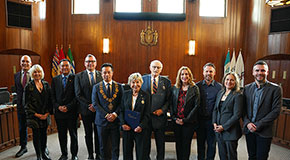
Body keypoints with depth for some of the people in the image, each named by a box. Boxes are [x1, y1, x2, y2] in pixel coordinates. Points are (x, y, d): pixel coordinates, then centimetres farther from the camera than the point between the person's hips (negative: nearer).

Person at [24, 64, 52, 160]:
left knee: (44, 134, 11)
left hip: (45, 115, 3)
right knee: (36, 135, 4)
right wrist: (36, 114, -10)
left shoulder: (46, 84, 5)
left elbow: (50, 100, 5)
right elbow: (26, 103, -5)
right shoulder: (28, 86, -4)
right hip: (34, 116, -3)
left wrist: (47, 113, -4)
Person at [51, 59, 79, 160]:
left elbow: (76, 96, -8)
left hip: (71, 111, -3)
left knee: (73, 134, 8)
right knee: (62, 135, 11)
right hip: (59, 112, 3)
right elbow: (53, 96, 7)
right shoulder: (55, 80, 8)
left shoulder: (75, 78, -3)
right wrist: (58, 107, -7)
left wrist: (68, 107, -15)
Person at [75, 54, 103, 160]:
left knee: (98, 133, 8)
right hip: (86, 110, 0)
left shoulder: (101, 75, 2)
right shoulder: (79, 76, 1)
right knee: (88, 134, 11)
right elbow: (78, 94, -4)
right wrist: (89, 105, -12)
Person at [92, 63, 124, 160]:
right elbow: (95, 104, -4)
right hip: (102, 121, 0)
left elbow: (121, 103, 0)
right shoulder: (96, 87, 3)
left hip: (115, 120, 0)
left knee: (116, 146, 9)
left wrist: (115, 114, -15)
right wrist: (106, 115, -14)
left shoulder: (119, 86, 4)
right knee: (103, 147, 12)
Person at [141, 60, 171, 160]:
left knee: (160, 142, 12)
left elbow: (169, 99, 2)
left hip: (160, 115, 0)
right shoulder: (143, 79, 3)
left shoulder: (166, 81, 2)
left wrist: (162, 110, -12)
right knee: (145, 141, 12)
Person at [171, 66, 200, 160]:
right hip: (177, 122, 3)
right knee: (178, 144, 12)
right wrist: (174, 118, -4)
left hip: (189, 122, -3)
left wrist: (185, 120, -12)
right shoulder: (175, 88, 7)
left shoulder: (194, 89, -4)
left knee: (186, 144, 6)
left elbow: (196, 106, -9)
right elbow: (172, 105, 8)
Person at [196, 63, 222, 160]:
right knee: (200, 143, 14)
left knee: (211, 143, 10)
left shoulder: (219, 87, -2)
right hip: (200, 119, 2)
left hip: (212, 120, -1)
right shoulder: (197, 86, 3)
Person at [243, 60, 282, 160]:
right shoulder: (247, 88, 6)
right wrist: (247, 123, -9)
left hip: (264, 132, -3)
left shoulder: (275, 89, -6)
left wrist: (258, 125, -14)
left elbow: (275, 111, -11)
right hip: (249, 130, 4)